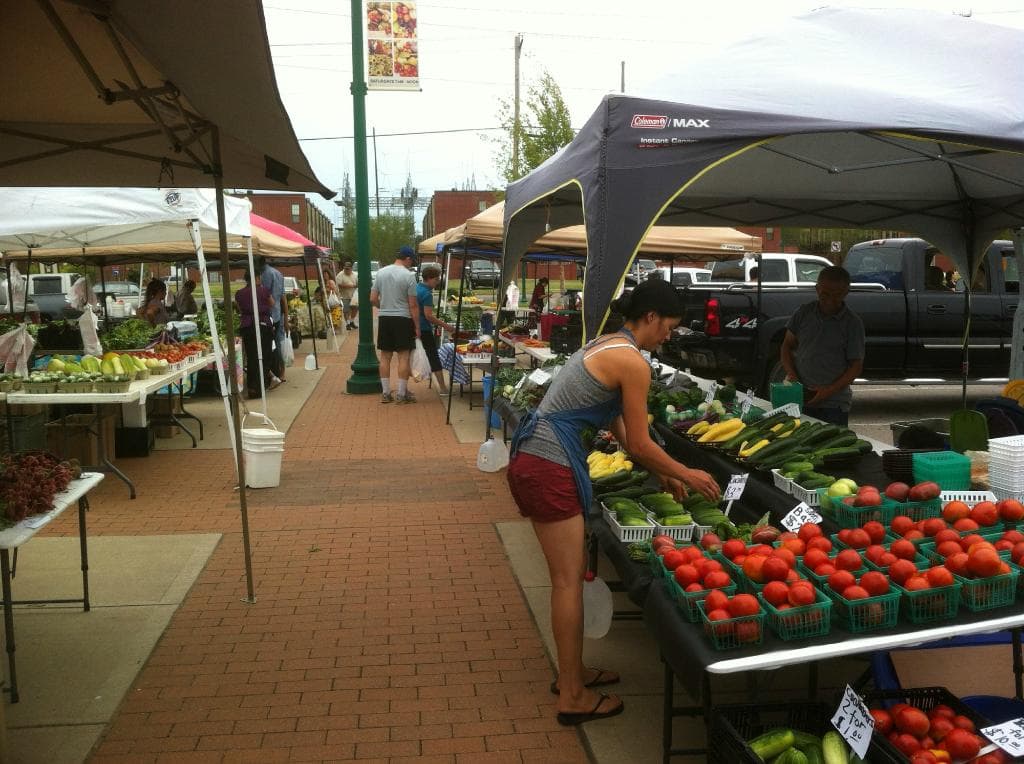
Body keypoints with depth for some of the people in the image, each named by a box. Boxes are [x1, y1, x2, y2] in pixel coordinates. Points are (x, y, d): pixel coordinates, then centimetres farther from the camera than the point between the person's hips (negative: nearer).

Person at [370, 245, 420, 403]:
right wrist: (417, 326, -4)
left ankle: (385, 393, 13)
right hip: (402, 319, -5)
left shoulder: (381, 272, 4)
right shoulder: (409, 275, -9)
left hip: (384, 319, 5)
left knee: (385, 356, 10)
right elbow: (413, 304, -10)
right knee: (403, 356, 1)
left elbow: (373, 299, 5)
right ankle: (402, 393, 3)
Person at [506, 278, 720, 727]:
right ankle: (573, 698, 12)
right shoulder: (632, 362, -12)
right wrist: (687, 475, 7)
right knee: (569, 581, 0)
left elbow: (619, 430, 23)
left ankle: (572, 673, 31)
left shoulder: (606, 345, 18)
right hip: (550, 470, -10)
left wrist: (661, 474, 26)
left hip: (532, 461, 10)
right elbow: (639, 445, -8)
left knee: (571, 572, 18)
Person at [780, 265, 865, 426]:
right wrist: (791, 373, -6)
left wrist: (829, 391, -14)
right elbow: (788, 345, 12)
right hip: (800, 399, 2)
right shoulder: (803, 313, 4)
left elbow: (856, 365, -3)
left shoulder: (853, 323, -3)